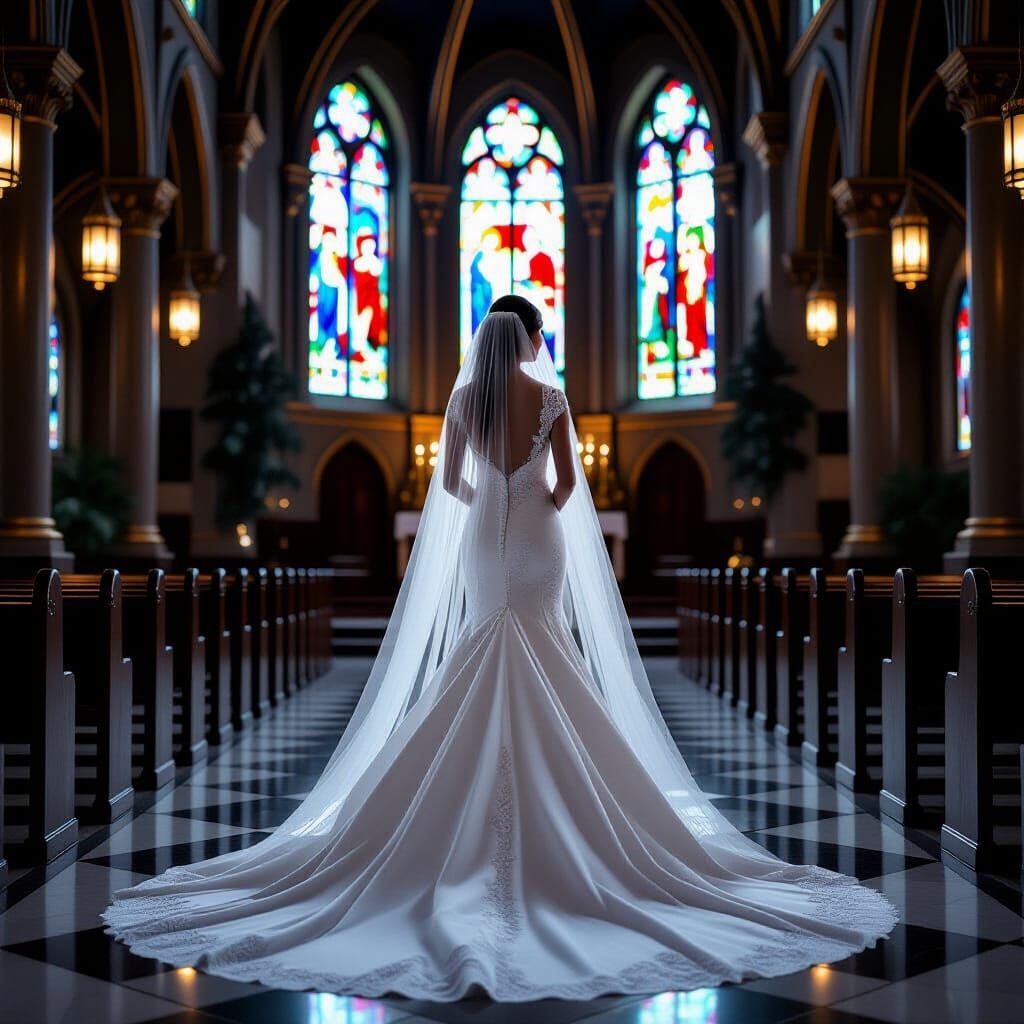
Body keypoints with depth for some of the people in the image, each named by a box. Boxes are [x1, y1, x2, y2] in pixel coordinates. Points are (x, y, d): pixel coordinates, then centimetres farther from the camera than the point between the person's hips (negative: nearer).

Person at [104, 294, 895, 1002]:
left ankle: (489, 784, 8)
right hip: (541, 539, -2)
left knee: (482, 662, 9)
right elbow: (567, 482, -4)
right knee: (545, 662, 4)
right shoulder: (550, 395, -6)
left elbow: (450, 483, 5)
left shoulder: (464, 396, 0)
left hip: (482, 539, 2)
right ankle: (544, 790, 3)